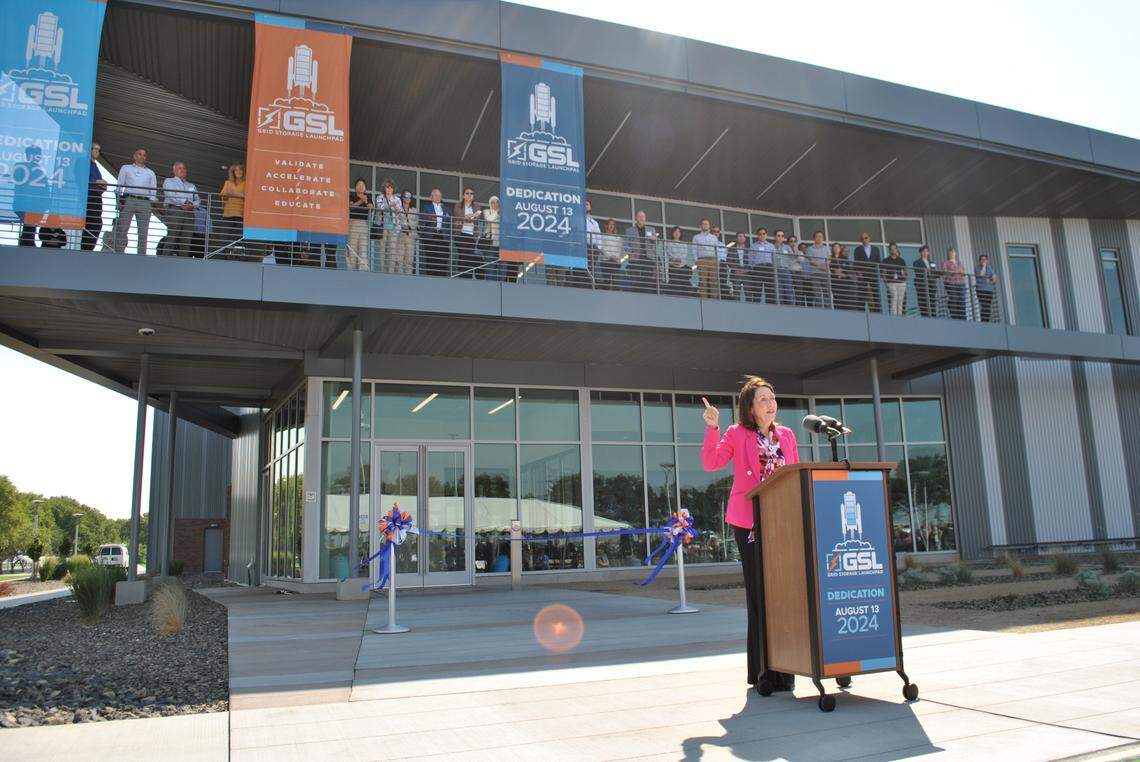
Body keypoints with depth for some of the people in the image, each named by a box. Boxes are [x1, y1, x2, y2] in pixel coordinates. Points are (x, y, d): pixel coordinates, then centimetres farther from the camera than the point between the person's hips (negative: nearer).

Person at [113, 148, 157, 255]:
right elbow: (119, 185, 13)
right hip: (128, 200, -2)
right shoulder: (125, 168, 20)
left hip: (145, 202, 2)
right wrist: (119, 199, -3)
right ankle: (119, 255, -14)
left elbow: (153, 190, 16)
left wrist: (151, 201, -1)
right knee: (122, 230, -11)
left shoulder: (150, 172, 23)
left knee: (143, 232, -4)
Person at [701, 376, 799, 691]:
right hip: (750, 520, -4)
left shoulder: (786, 435, 15)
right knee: (759, 592, -1)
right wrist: (712, 428, -16)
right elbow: (711, 463, -7)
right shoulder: (737, 434, 3)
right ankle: (763, 669, 7)